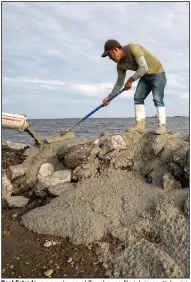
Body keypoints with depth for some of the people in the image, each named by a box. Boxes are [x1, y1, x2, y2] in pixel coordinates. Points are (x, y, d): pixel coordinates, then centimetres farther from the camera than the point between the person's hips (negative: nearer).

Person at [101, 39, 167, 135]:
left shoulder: (133, 48, -26)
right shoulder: (120, 65, -4)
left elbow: (144, 68, -33)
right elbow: (119, 83, 6)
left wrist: (130, 80, -25)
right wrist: (109, 97, 5)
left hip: (157, 74, -7)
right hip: (145, 77, 7)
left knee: (157, 99, -16)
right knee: (138, 97, -6)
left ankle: (162, 126, -13)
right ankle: (140, 125, -8)